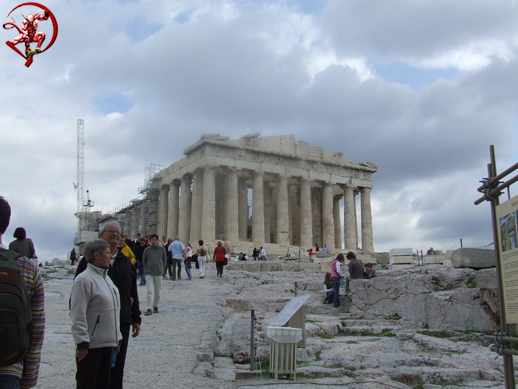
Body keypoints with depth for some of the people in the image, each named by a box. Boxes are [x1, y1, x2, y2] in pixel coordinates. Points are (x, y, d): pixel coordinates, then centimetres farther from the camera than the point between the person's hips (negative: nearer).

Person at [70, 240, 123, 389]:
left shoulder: (105, 277, 15)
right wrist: (82, 343, -21)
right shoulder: (84, 280, -16)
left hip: (108, 343, 9)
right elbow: (78, 315, -20)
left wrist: (116, 338, 20)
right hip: (91, 345, -9)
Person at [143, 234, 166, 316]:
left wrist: (161, 268, 6)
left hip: (159, 273, 1)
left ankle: (155, 306, 26)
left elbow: (164, 259, 11)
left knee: (157, 292, 10)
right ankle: (149, 308, -9)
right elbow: (144, 260, 11)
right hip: (149, 274, -1)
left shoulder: (162, 249, 0)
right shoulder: (147, 250, -1)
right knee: (150, 291, -9)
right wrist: (147, 268, 3)